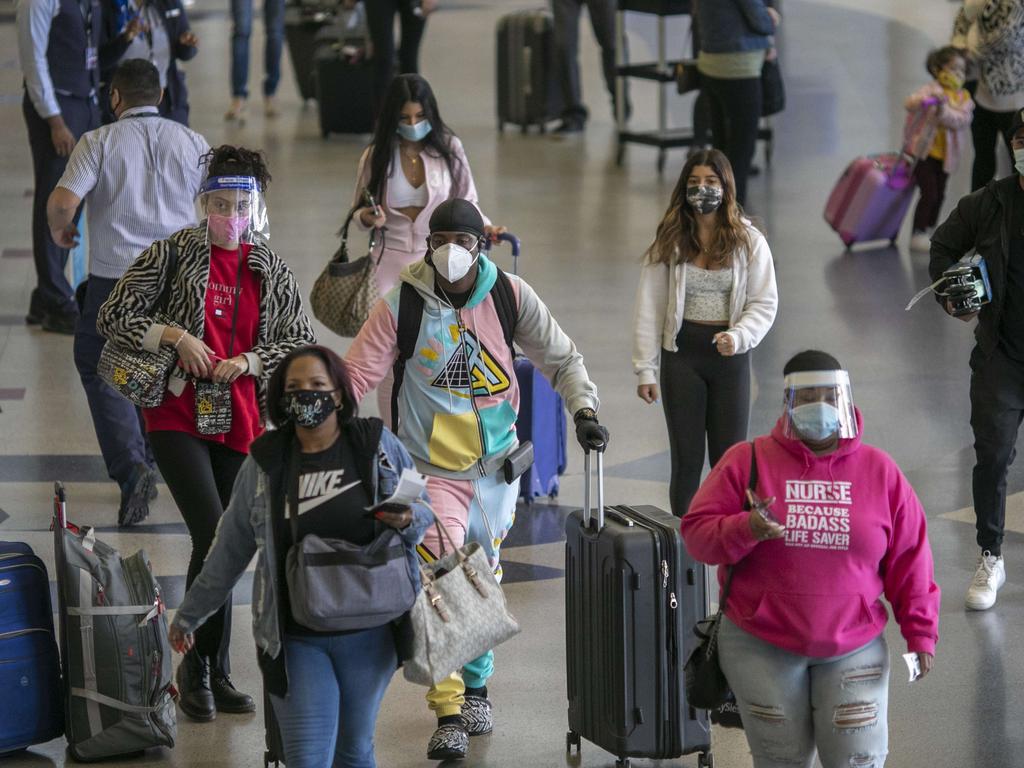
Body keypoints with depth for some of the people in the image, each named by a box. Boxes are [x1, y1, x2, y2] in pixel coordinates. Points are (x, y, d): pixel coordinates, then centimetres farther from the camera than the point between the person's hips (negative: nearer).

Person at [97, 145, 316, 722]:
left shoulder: (271, 270, 7)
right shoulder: (175, 252, -2)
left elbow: (302, 342, 9)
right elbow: (113, 317, -2)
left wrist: (249, 360, -8)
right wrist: (177, 336, -15)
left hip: (239, 423, 4)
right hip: (179, 416, -4)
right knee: (215, 537, -17)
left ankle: (214, 673, 21)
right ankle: (200, 666, -3)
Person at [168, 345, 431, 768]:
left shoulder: (378, 445, -1)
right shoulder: (264, 463, 1)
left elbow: (425, 512, 9)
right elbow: (230, 549, 12)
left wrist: (406, 520, -16)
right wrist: (189, 615, 18)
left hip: (368, 633, 0)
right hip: (295, 637, 0)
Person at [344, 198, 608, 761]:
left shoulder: (509, 296, -3)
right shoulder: (402, 304, -10)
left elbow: (559, 358, 6)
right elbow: (356, 373, -9)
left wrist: (584, 409, -7)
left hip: (497, 466, 3)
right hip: (431, 471, -3)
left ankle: (475, 688, 36)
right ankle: (449, 715, -14)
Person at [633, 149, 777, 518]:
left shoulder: (748, 241, -1)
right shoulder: (670, 241, -1)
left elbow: (764, 304, -2)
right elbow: (649, 307, -1)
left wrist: (737, 336, -21)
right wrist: (645, 369, -5)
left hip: (730, 356, 0)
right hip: (682, 353, 0)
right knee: (686, 459, 3)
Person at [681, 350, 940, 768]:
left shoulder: (880, 471, 2)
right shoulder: (747, 461, -3)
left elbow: (909, 560, 5)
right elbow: (697, 531, -6)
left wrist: (920, 632, 2)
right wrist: (746, 529, -25)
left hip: (854, 648, 1)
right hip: (761, 646, -1)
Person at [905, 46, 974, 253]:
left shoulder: (964, 98, 5)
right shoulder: (931, 90, -7)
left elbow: (961, 120, -13)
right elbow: (910, 103, -24)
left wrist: (944, 110, -30)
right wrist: (927, 99, -44)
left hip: (946, 156, 5)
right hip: (924, 151, -5)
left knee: (939, 195, 13)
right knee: (929, 193, -13)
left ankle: (929, 231, 28)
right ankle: (917, 235, -9)